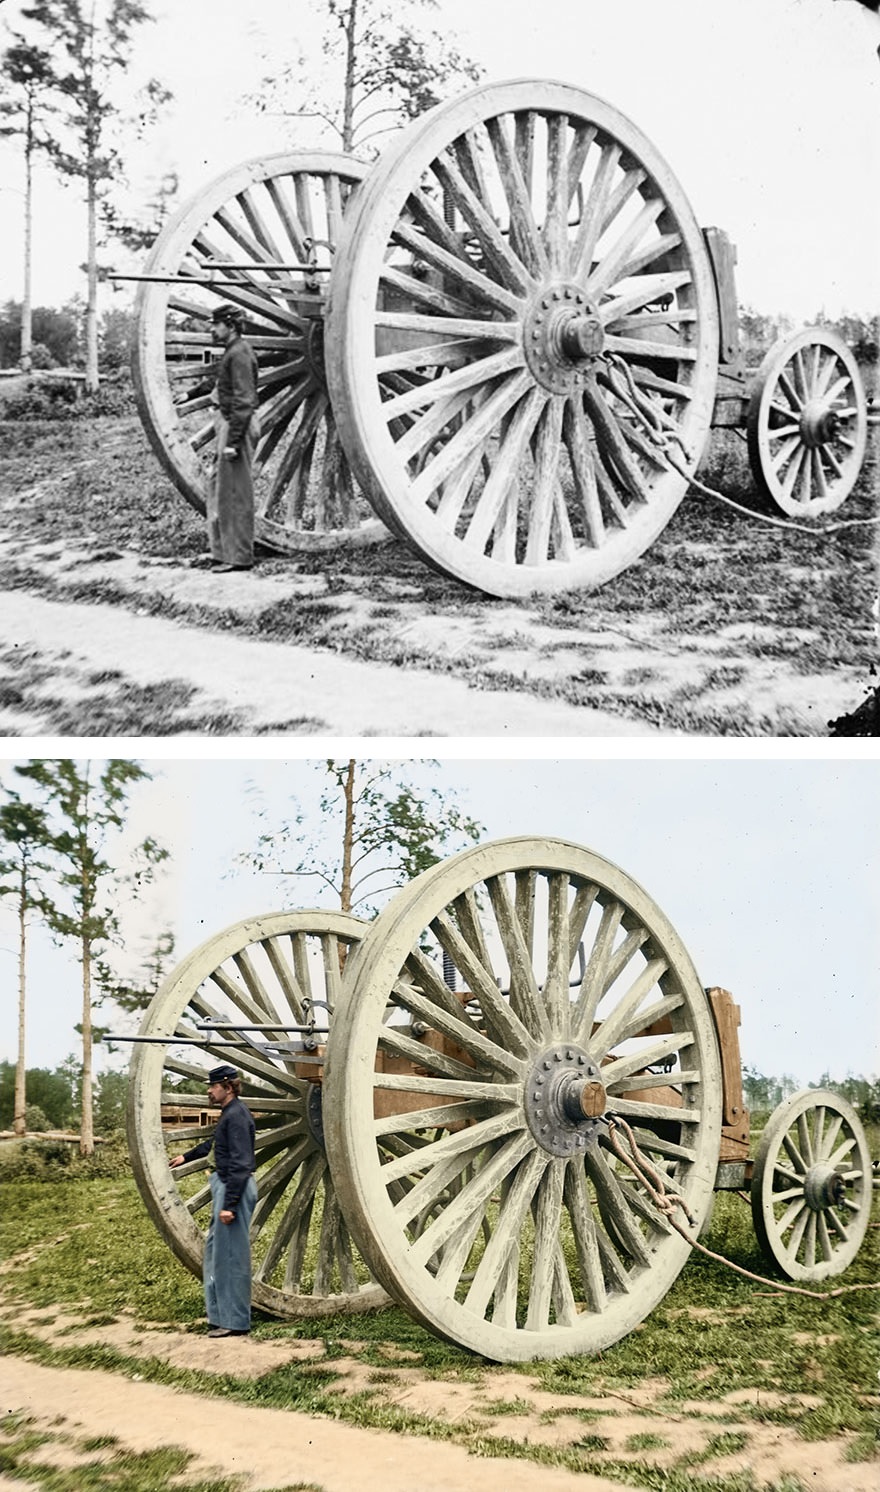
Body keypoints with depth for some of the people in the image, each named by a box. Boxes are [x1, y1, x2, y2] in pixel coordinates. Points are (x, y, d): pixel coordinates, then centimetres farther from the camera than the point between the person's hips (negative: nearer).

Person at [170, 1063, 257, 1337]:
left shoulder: (237, 1116, -18)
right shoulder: (229, 1114, 13)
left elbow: (240, 1163, -23)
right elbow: (213, 1143, 33)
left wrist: (229, 1204, -25)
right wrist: (187, 1156, 45)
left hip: (235, 1189, -11)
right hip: (225, 1184, 11)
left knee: (231, 1255, -4)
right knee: (215, 1248, 17)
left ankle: (235, 1322, 3)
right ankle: (221, 1316, 26)